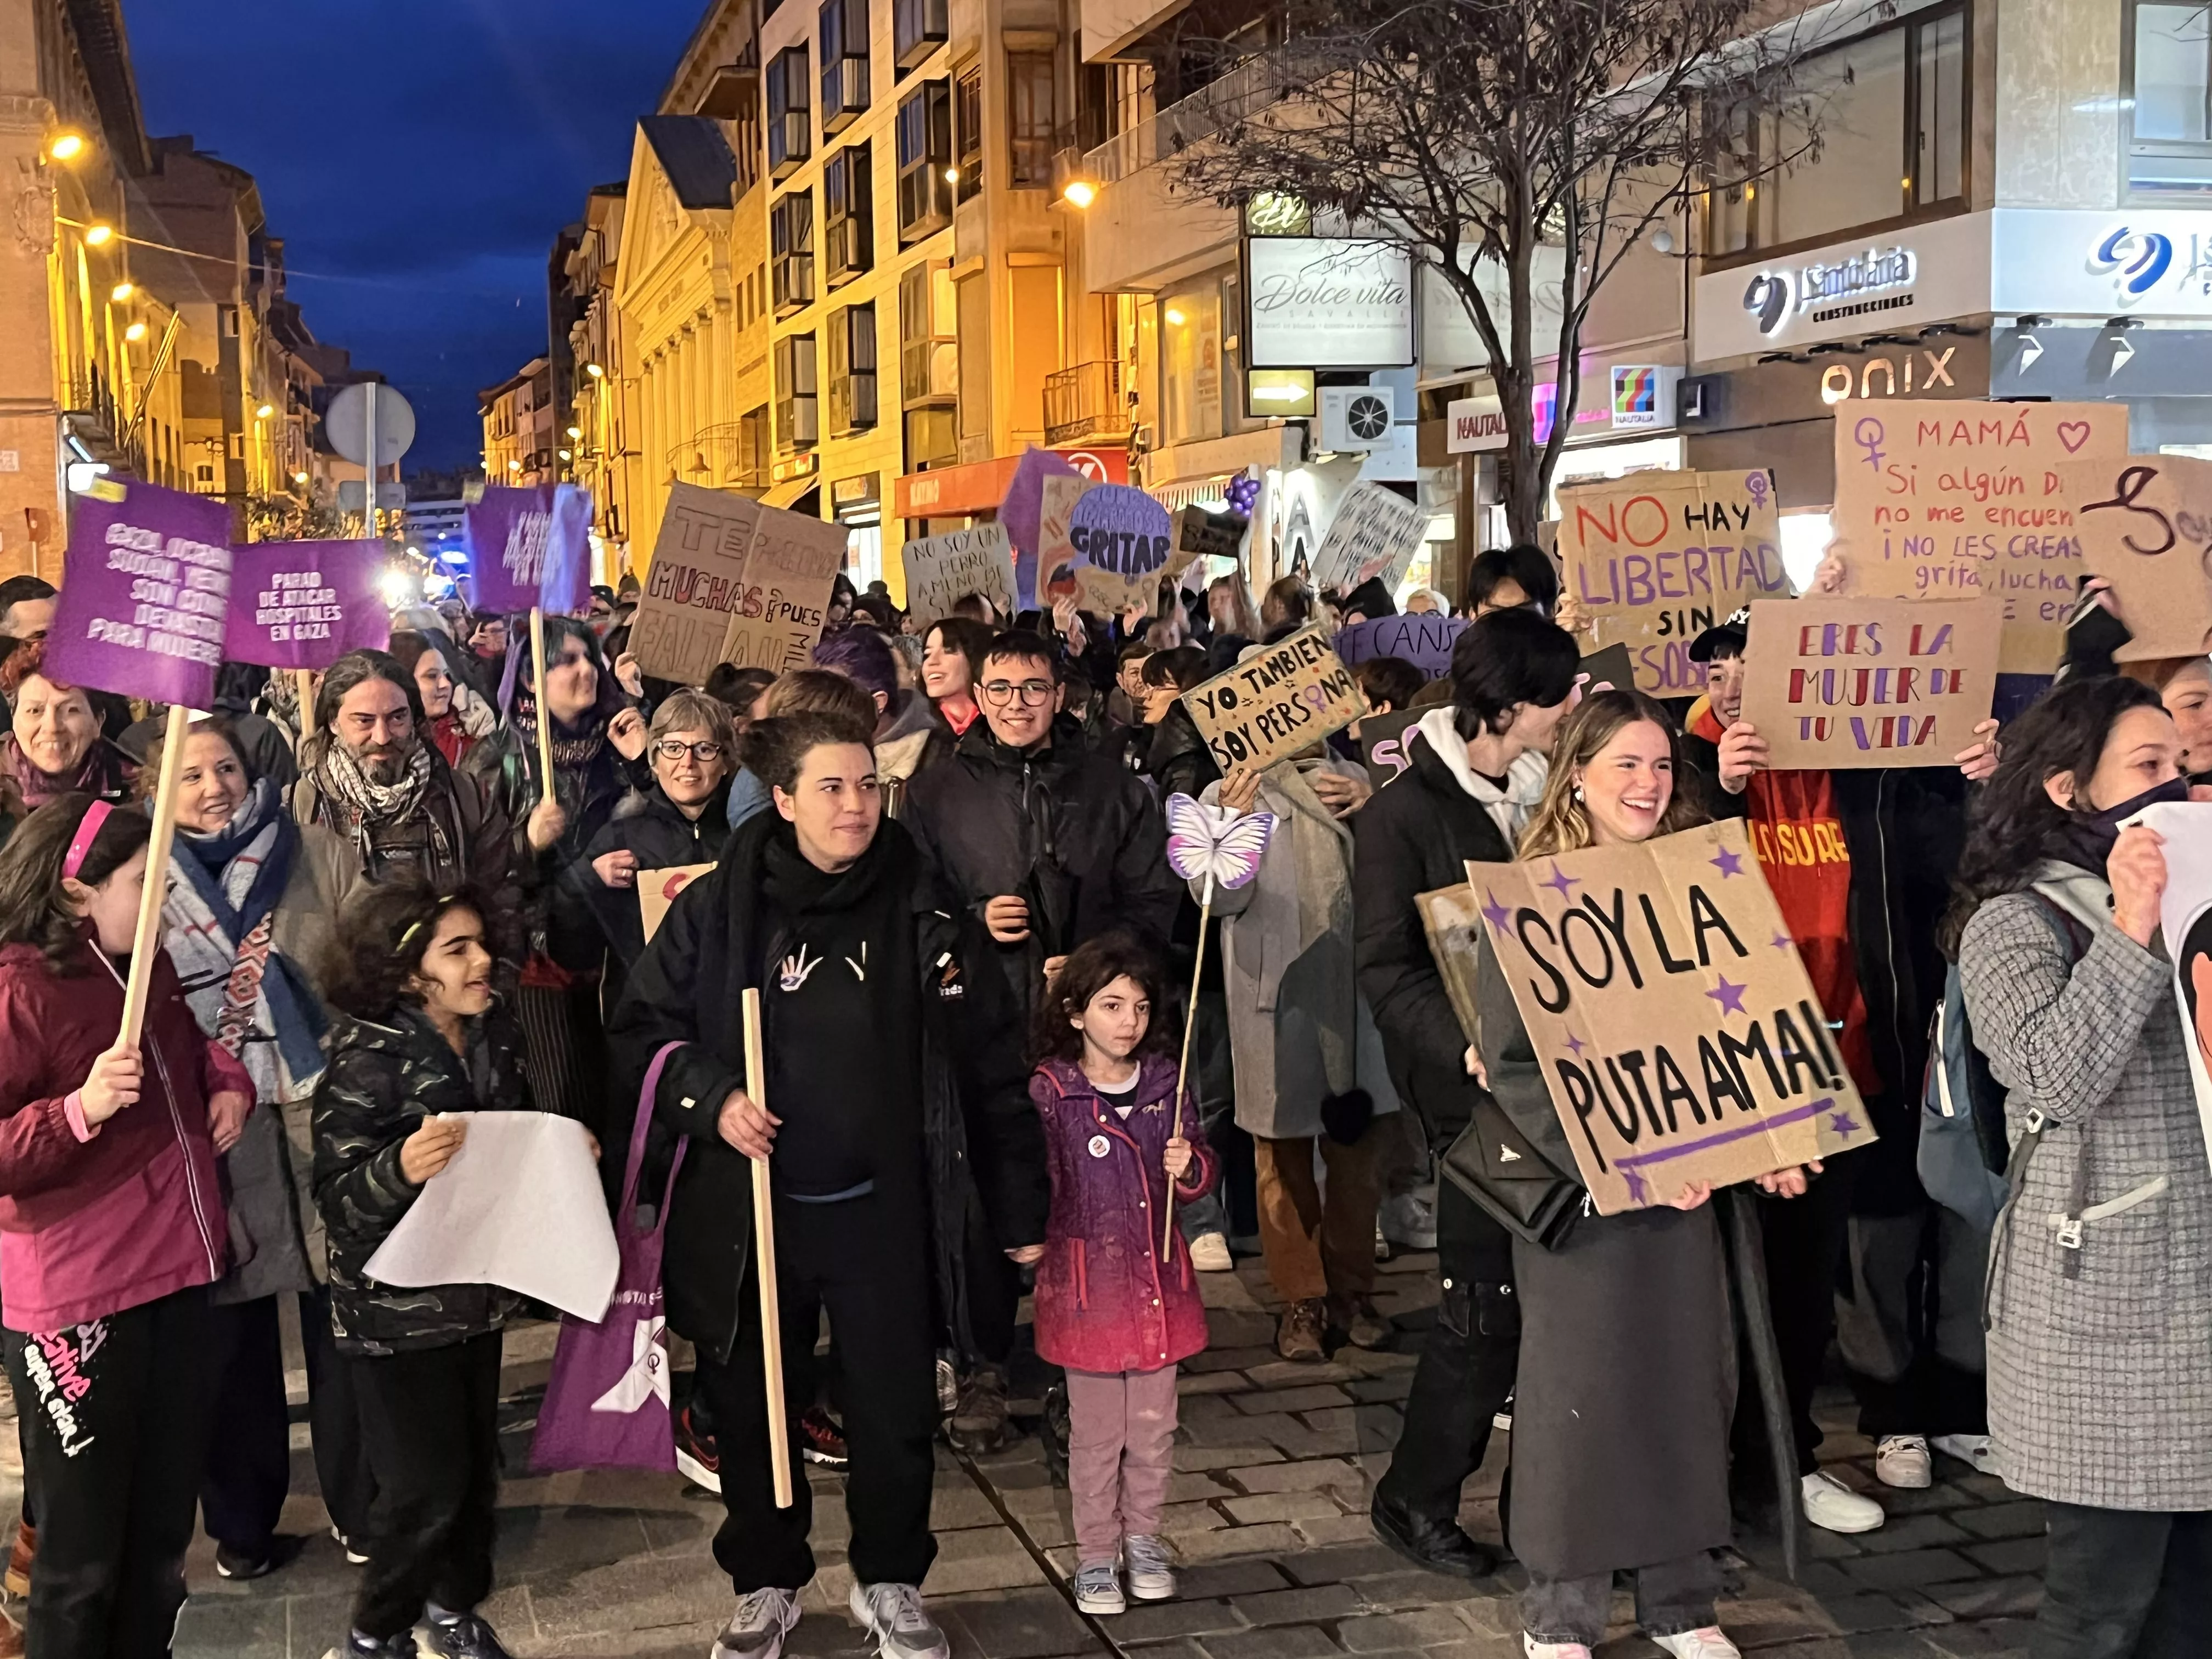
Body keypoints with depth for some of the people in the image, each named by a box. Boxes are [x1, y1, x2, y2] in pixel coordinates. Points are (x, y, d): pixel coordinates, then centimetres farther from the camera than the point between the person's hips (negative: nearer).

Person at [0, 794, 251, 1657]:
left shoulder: (148, 965, 8)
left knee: (164, 1528, 20)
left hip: (174, 1277, 8)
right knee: (84, 1554, 6)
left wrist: (226, 1081, 9)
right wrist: (82, 1109, -34)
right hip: (73, 1304, -8)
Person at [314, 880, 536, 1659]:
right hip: (396, 1308, -6)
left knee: (477, 1464, 15)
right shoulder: (367, 1061, -20)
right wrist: (402, 1169, -40)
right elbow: (338, 1198, -22)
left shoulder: (496, 1036, 0)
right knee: (427, 1483, -2)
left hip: (475, 1292, 6)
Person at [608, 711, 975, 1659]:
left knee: (896, 1407, 8)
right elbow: (645, 1029, 2)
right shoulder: (719, 908, -3)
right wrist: (711, 1099, -13)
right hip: (752, 1207, 0)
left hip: (882, 1209, 0)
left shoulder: (916, 903, 0)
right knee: (752, 1405, 13)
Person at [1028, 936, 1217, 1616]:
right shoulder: (1048, 1092, -12)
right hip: (1086, 1282, -4)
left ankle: (1143, 1537, 33)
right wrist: (1025, 1233, -19)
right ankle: (1095, 1553, 22)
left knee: (1154, 1425, 15)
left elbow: (1202, 1171, 11)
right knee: (1096, 1431, 7)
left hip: (1157, 1278, 4)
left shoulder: (1164, 1082, 2)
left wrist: (1190, 1167, -10)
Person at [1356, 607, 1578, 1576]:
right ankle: (1415, 1498, 16)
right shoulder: (1405, 815, -7)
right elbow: (1385, 967, -13)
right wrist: (1470, 1048, -27)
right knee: (1487, 1302, -2)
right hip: (1476, 1091, -6)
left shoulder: (1552, 793, 11)